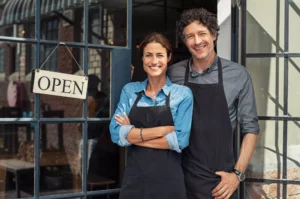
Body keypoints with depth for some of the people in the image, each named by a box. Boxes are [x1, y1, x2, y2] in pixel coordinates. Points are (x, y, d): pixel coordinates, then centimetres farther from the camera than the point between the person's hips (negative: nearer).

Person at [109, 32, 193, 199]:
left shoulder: (182, 93, -3)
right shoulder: (129, 91, 4)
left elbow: (180, 140, -13)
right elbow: (116, 134, -7)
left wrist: (134, 135, -10)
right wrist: (162, 130, -14)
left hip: (169, 182, -2)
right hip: (133, 180, 2)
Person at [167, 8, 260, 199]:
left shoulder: (237, 74, -5)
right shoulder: (173, 74, -2)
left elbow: (250, 128, -1)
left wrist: (238, 174, -6)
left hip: (220, 180, -1)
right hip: (181, 178, 1)